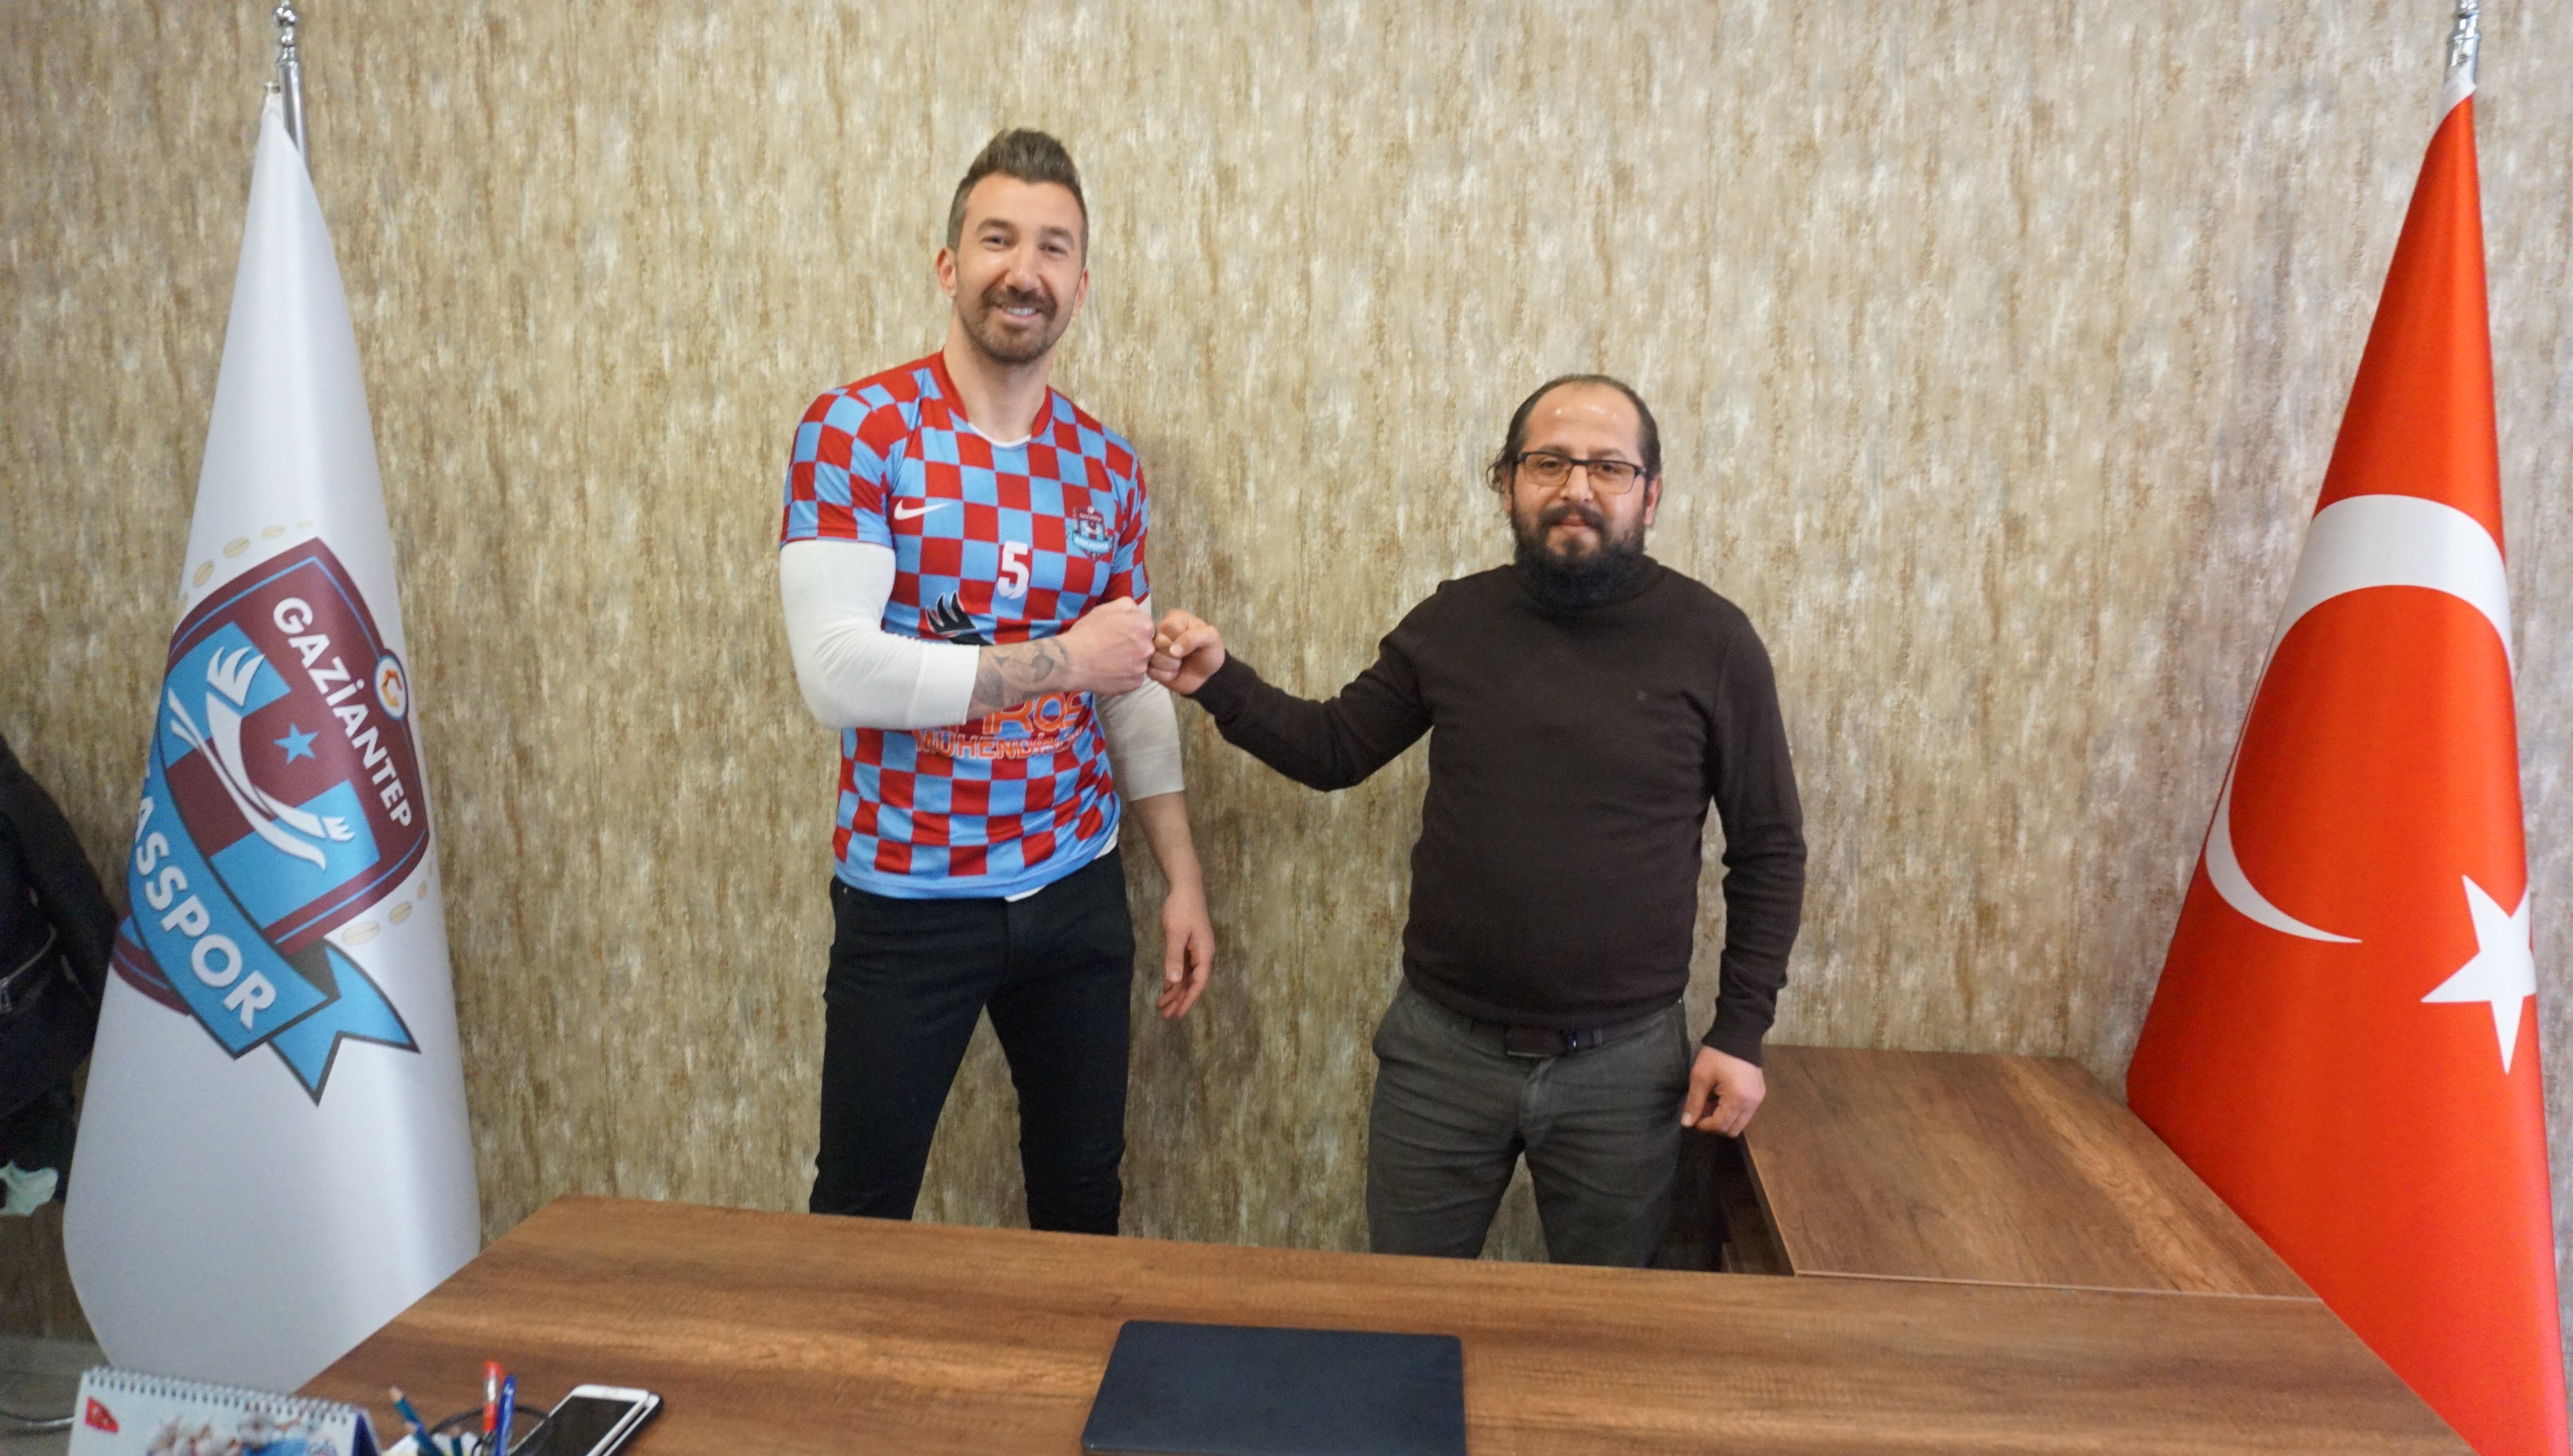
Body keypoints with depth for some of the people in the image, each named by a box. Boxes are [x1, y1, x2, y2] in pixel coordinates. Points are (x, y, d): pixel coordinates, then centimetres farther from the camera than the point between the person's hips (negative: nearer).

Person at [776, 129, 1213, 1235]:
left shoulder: (1106, 465, 3)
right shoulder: (856, 430, -10)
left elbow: (1133, 690, 10)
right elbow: (837, 671, -21)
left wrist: (1184, 881, 9)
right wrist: (1058, 660, -19)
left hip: (1078, 888, 4)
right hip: (904, 901, -4)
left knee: (1082, 1203, 17)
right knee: (860, 1213, 12)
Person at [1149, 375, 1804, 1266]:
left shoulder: (1712, 641, -7)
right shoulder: (1453, 622, 0)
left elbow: (1770, 851, -1)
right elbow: (1332, 750, 6)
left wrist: (1741, 1033, -4)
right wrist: (1220, 685, -10)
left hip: (1625, 1064, -1)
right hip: (1441, 1050, 2)